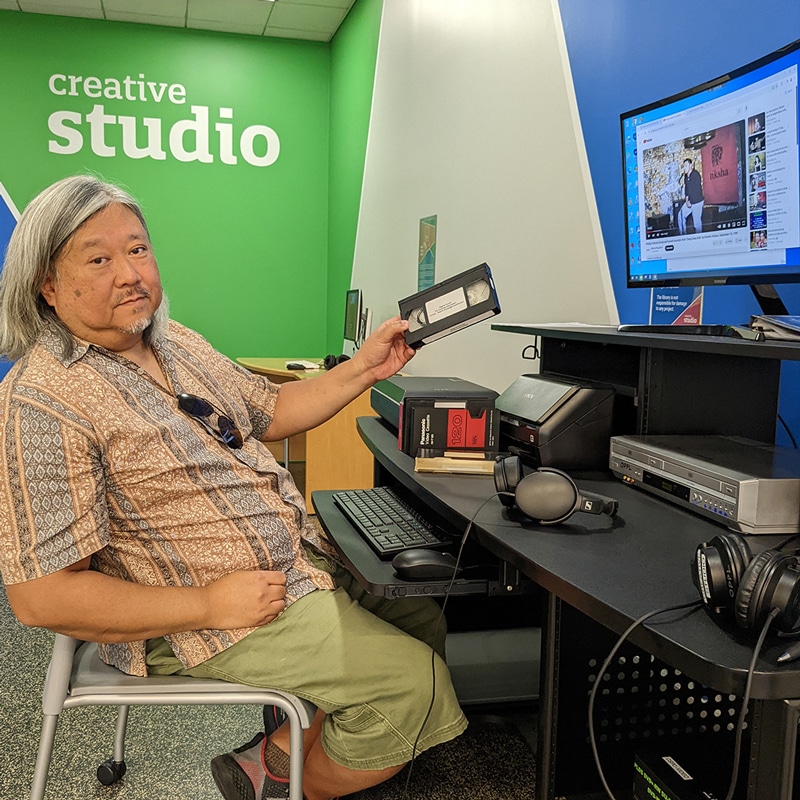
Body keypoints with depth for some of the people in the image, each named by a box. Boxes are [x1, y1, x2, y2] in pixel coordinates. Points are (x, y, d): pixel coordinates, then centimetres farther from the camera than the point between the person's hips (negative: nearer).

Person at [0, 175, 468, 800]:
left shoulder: (178, 341, 6)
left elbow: (269, 413, 18)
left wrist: (364, 368, 5)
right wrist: (209, 605, -23)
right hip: (199, 618, -9)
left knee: (422, 619, 14)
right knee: (414, 681, -13)